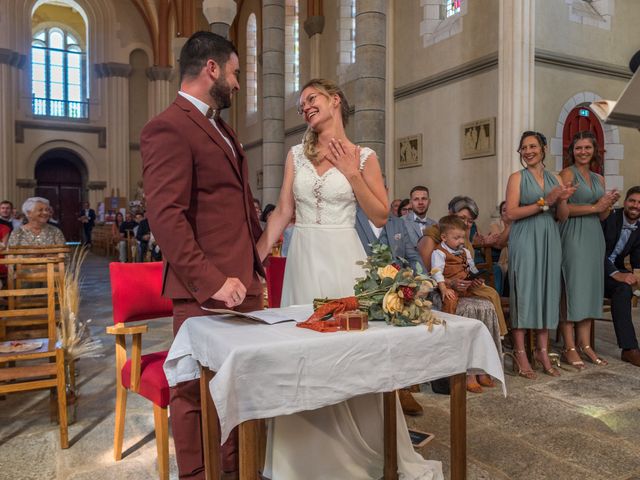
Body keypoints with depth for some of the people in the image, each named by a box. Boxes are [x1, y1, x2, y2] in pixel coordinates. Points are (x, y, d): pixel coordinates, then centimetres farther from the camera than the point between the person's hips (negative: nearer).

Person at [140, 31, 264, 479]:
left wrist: (256, 266, 14)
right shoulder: (169, 127, -10)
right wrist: (212, 281, -21)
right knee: (198, 393, 6)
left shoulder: (222, 128, 20)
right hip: (206, 292, -9)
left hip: (243, 282, 9)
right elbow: (166, 216, -19)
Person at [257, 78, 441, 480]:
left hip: (344, 257, -3)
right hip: (304, 258, 3)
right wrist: (255, 255, -1)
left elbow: (381, 216, -1)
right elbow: (282, 213, 7)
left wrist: (352, 174, -9)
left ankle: (369, 448, 19)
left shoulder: (363, 156, 2)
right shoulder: (297, 155, 9)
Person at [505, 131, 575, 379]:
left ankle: (543, 351, 14)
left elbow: (563, 217, 12)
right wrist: (545, 202, -15)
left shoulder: (556, 179, 13)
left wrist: (561, 200, -9)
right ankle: (520, 353, 2)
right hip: (525, 240, -5)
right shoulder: (517, 177, 0)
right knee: (524, 292, -5)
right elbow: (511, 213, -11)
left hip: (549, 240, 5)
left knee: (548, 291, 6)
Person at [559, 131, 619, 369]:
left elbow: (602, 216, 19)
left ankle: (585, 344, 15)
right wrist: (595, 206, -13)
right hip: (573, 236, -7)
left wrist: (609, 205, -2)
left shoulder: (599, 179, 18)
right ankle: (569, 348, -2)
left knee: (590, 288, 7)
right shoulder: (567, 174, -3)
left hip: (594, 236, 7)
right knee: (571, 289, -7)